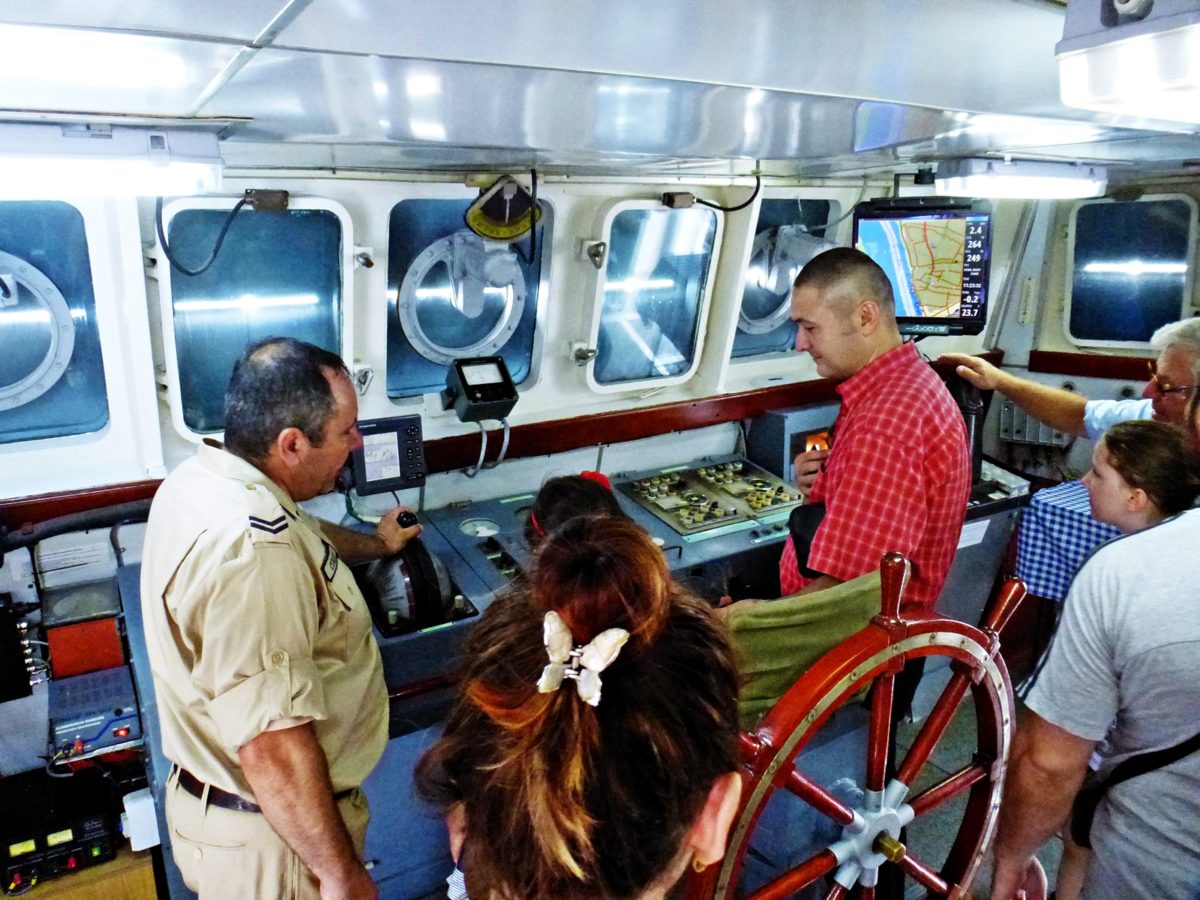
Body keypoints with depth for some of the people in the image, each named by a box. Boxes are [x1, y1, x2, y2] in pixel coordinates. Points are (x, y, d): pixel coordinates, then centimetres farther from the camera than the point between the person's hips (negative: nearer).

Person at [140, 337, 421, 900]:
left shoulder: (202, 476, -2)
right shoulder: (249, 552, -34)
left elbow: (301, 536, 18)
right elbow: (273, 748, -34)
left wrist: (376, 544, 35)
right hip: (272, 835, -9)